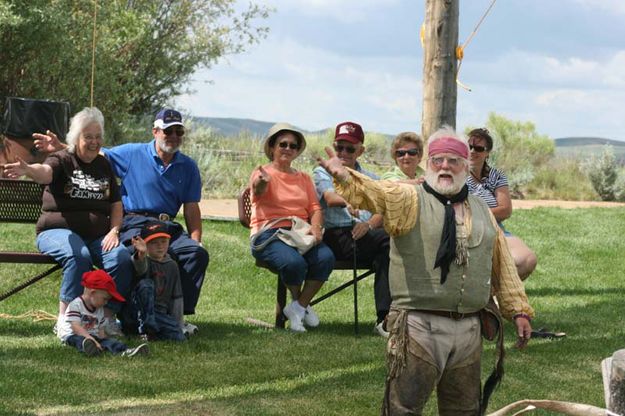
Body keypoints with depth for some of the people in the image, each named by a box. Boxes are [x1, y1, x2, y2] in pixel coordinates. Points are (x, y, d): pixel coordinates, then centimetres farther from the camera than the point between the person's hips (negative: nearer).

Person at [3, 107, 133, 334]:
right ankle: (65, 319, -30)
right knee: (79, 256, -36)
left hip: (98, 236, 5)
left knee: (122, 257, -25)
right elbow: (45, 172, -24)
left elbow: (116, 204, 21)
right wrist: (27, 170, -48)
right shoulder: (62, 160, 1)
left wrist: (114, 231, 2)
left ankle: (108, 317, -13)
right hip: (57, 230, -5)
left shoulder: (104, 166, 19)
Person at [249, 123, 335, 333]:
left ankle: (298, 307, -10)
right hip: (269, 234, -5)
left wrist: (316, 227, -9)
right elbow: (258, 190, -20)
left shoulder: (303, 178, 22)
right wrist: (261, 183, -46)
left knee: (326, 258, -26)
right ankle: (301, 304, -2)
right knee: (294, 262, -35)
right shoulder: (263, 173, 4)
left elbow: (315, 207, 14)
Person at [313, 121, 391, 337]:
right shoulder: (323, 172, 16)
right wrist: (348, 202, -32)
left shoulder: (370, 178, 28)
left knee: (386, 250, -34)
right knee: (389, 239, -31)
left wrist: (369, 224, -12)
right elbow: (330, 198, -8)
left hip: (367, 234, 4)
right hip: (339, 235, -4)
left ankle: (385, 318, -36)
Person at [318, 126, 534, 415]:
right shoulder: (409, 200, -2)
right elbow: (374, 193, -22)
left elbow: (502, 266, 20)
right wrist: (343, 176, -43)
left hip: (468, 328, 5)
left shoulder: (482, 212, 15)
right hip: (419, 326, -5)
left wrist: (519, 310, 16)